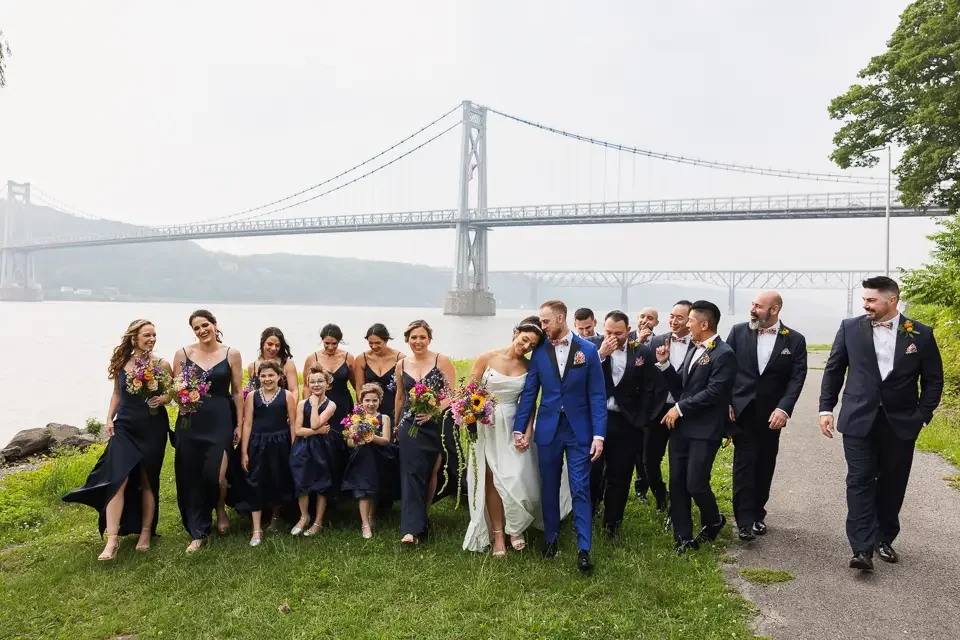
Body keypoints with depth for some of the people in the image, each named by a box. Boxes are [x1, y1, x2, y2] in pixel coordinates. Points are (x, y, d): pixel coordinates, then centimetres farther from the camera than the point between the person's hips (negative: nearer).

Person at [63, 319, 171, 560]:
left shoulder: (162, 365, -4)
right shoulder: (121, 363, 1)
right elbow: (117, 394, 13)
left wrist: (161, 400, -17)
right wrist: (109, 419, 4)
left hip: (153, 429, -1)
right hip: (124, 427, 1)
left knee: (148, 481, 8)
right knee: (117, 479, -11)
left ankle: (146, 533, 23)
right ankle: (112, 539, -7)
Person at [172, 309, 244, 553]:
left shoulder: (231, 354, 0)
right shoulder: (183, 353, 2)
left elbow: (237, 392, 3)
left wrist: (239, 424, 2)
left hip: (220, 421, -2)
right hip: (190, 422, 2)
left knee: (215, 475, -10)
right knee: (191, 477, 5)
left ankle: (221, 509, 24)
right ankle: (198, 533, 19)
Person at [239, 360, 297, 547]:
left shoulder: (287, 395, -1)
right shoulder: (252, 396, 3)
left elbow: (293, 423, 0)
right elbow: (247, 424, 2)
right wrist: (244, 451, -2)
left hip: (280, 444, -1)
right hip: (257, 444, 1)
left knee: (279, 481, 9)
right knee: (256, 484, -1)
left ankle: (276, 516, 36)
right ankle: (257, 530, 5)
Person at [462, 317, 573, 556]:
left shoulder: (529, 368, 0)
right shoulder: (487, 358, -5)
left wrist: (528, 433, -8)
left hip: (514, 427, 1)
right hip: (487, 426, -1)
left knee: (517, 480, -4)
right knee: (493, 480, 4)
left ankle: (516, 528, 22)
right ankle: (498, 535, 15)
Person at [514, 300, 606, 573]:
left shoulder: (588, 350, -4)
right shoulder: (539, 352, 1)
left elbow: (597, 395, -5)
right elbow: (529, 393, 4)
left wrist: (599, 434, -10)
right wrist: (519, 428, 1)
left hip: (579, 430, -2)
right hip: (548, 430, 2)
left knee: (580, 489, -1)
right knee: (549, 488, 12)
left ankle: (583, 548, 5)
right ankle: (551, 538, 28)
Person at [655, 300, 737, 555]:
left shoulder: (724, 354, -12)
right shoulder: (693, 350, 14)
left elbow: (713, 393, -19)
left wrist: (680, 408, -14)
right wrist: (665, 364, 0)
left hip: (704, 430, -8)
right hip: (681, 427, 8)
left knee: (695, 485, -6)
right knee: (677, 484, 7)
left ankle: (714, 521, 25)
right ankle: (684, 538, 18)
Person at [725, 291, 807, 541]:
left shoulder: (795, 340, -1)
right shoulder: (738, 331, -1)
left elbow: (797, 378, -6)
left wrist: (783, 408, -18)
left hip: (771, 414, 1)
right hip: (742, 410, -1)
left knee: (764, 465, 11)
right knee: (744, 463, -3)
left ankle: (758, 514, 25)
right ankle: (745, 519, 0)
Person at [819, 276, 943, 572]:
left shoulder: (921, 334, -1)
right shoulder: (850, 328, -1)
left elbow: (933, 379, 5)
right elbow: (833, 369, 5)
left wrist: (922, 415, -2)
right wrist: (826, 408, 1)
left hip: (901, 423, 1)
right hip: (859, 420, -1)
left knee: (892, 486, 11)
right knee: (860, 482, -6)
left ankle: (884, 540, 27)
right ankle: (862, 549, -6)